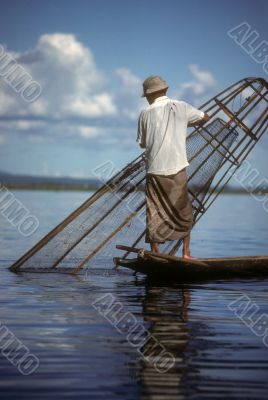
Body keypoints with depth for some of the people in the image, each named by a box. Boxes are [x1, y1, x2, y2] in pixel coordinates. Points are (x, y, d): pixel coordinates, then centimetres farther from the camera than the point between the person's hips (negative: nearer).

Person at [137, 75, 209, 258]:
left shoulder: (145, 114, 1)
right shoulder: (181, 107, 3)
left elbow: (142, 143, 9)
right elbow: (205, 117, 17)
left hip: (154, 170, 0)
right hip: (177, 168, 0)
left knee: (154, 214, 7)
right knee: (183, 212, 13)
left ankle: (155, 254, 8)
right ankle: (186, 253, 11)